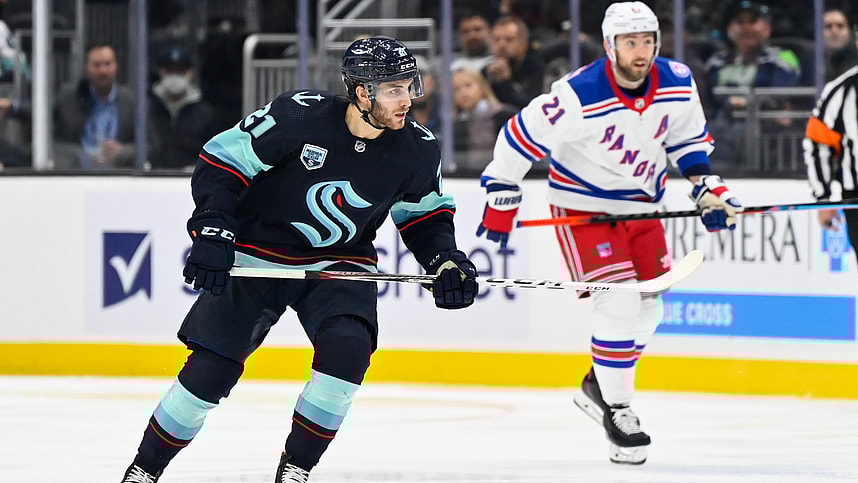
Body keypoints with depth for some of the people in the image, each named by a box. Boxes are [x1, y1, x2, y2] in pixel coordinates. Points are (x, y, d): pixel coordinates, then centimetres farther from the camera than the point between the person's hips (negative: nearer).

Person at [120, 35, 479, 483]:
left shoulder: (418, 150, -10)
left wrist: (445, 259, -7)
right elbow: (221, 161, -16)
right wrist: (212, 228, -25)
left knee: (348, 347, -25)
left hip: (338, 262, 3)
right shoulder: (298, 115, -23)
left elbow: (425, 213, 9)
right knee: (209, 371, -8)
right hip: (255, 256, -3)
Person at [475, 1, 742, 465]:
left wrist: (707, 187, -2)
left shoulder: (677, 84, -10)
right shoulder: (579, 95, -28)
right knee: (618, 303, -17)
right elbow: (521, 135, -19)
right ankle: (615, 410, -5)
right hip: (583, 206, -6)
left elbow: (688, 137, 8)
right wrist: (501, 200, -14)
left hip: (641, 207, 6)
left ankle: (598, 387, 29)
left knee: (646, 308, 8)